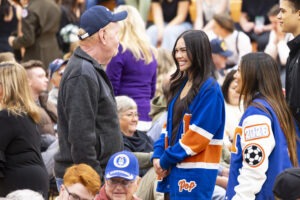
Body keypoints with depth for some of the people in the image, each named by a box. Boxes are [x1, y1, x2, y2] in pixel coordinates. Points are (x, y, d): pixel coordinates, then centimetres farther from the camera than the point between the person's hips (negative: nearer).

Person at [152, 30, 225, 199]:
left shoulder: (210, 89, -12)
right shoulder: (180, 85, 14)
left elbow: (198, 135, -16)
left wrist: (166, 159, -11)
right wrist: (158, 155, 3)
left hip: (195, 173, -8)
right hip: (174, 168, 8)